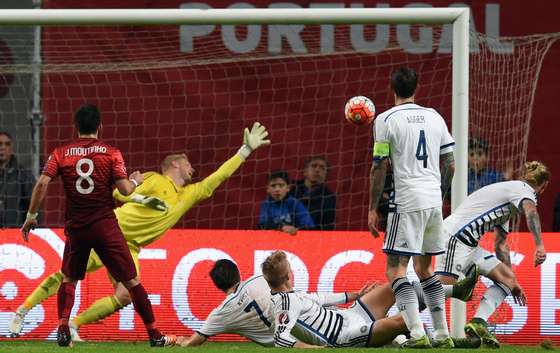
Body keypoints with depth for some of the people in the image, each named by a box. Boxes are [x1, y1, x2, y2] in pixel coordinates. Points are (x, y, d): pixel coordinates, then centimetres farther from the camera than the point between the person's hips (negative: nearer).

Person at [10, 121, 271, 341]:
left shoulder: (190, 194, 15)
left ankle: (73, 326, -9)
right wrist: (141, 198, -17)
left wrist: (247, 149, 15)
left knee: (125, 296, -18)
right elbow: (118, 192, -2)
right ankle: (21, 313, 2)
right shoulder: (153, 180, -1)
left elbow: (218, 177, 17)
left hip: (129, 248, 5)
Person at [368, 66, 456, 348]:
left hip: (407, 201, -6)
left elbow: (379, 168, -6)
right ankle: (442, 333, 16)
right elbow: (449, 165, 14)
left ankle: (417, 332, -18)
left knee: (396, 268, -4)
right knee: (424, 267, 18)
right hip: (434, 199, 6)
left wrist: (372, 209, 0)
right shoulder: (434, 117, 11)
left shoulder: (386, 120, -5)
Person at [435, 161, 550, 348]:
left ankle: (478, 323, -12)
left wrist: (512, 282, 33)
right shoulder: (524, 189, -1)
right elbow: (531, 211, -26)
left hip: (470, 245, 10)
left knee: (506, 277, 3)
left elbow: (500, 243, 33)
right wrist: (539, 246, -39)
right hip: (455, 236, -10)